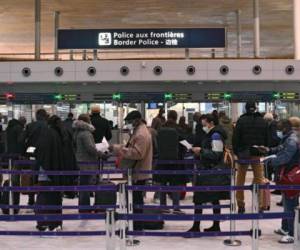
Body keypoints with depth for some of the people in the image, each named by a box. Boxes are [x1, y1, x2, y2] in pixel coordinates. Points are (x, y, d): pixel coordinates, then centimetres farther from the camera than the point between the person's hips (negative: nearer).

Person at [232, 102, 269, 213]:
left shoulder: (241, 120, -7)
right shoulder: (263, 121, 1)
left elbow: (235, 138, -8)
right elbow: (267, 139, 5)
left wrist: (236, 151, 1)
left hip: (243, 154, -1)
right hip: (258, 154, 2)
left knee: (240, 180, 10)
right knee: (259, 180, 7)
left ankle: (240, 205, 13)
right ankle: (259, 205, 6)